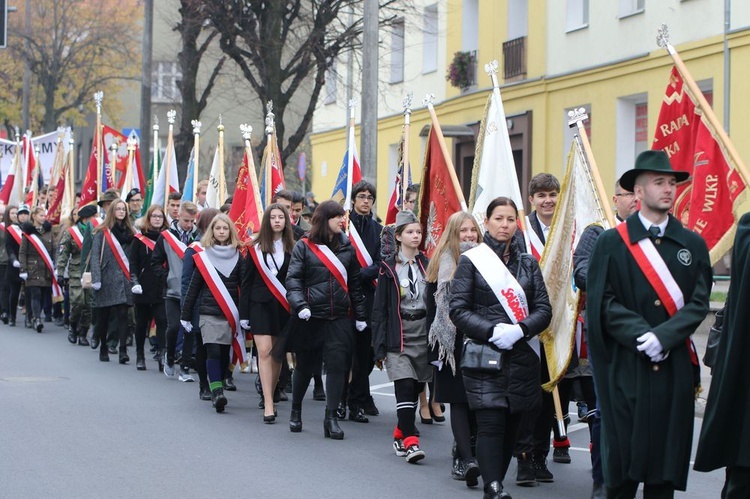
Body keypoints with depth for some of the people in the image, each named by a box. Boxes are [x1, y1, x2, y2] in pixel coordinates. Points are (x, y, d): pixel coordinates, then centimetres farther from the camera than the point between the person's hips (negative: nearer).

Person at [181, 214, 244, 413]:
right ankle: (217, 391, -20)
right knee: (213, 352, -13)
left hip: (230, 313, 2)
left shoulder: (237, 256, 6)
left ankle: (217, 391, 14)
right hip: (209, 313, -1)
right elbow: (194, 287, 5)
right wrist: (186, 315, 3)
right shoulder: (203, 257, 4)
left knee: (224, 352, 5)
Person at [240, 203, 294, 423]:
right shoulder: (256, 248, 3)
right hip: (260, 304, -1)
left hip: (284, 306, 1)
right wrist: (244, 313, 2)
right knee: (264, 352, -10)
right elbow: (247, 281, 5)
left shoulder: (292, 249, 2)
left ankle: (270, 396, 24)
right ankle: (268, 404, -12)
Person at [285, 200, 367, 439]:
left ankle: (331, 417, 0)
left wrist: (360, 315, 12)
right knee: (305, 366, 9)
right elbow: (293, 280, -6)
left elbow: (355, 283, 14)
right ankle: (296, 411, 29)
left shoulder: (347, 247, 10)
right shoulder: (304, 246, -1)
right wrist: (300, 305, -21)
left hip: (339, 319, 2)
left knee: (338, 366, -6)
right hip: (310, 318, -2)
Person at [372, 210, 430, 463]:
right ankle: (410, 442, -16)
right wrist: (379, 347, -5)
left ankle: (400, 435, 24)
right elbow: (379, 309, 0)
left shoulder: (427, 266, 7)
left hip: (424, 335, 3)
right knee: (405, 387, -14)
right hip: (398, 336, -3)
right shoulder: (388, 269, 0)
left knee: (416, 388, 7)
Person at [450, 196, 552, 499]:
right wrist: (491, 331, -16)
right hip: (483, 355, -4)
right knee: (490, 423, -14)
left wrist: (519, 329, -12)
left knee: (511, 425, 5)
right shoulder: (471, 261, 3)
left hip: (522, 357, 4)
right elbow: (458, 309, -3)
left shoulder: (528, 263, 13)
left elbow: (543, 309, 7)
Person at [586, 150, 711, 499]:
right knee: (622, 458, 1)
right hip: (627, 367, -2)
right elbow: (604, 302, -3)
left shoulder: (693, 244, 9)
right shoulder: (611, 243, 3)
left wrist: (664, 337, -13)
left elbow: (699, 302, 2)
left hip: (675, 367, 2)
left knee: (666, 465, 4)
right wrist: (641, 335, -15)